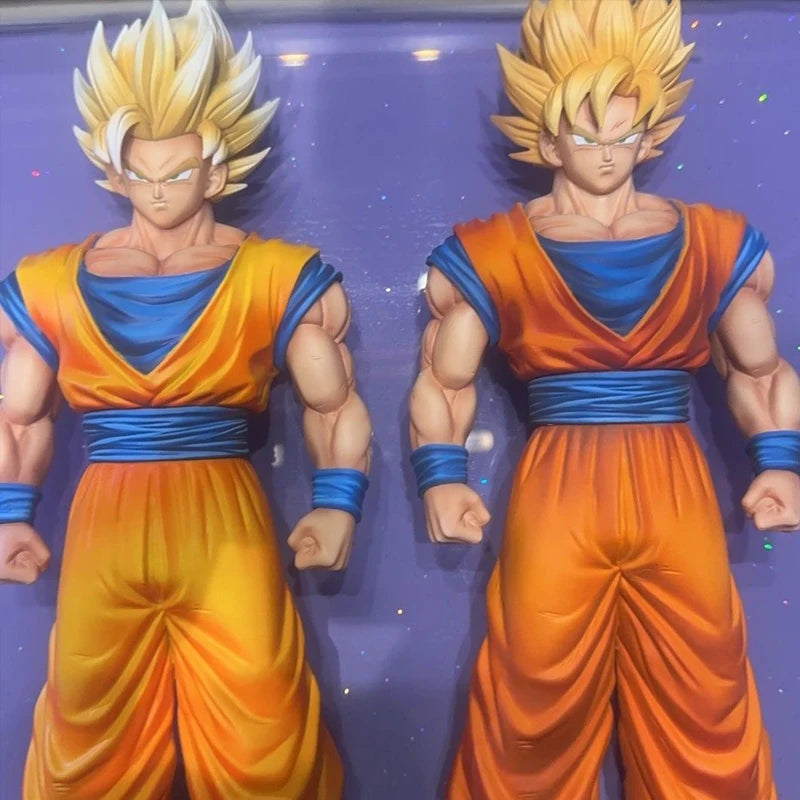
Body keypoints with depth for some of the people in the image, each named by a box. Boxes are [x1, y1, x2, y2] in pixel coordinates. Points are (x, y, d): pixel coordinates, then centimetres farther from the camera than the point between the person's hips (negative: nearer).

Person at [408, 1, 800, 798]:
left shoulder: (717, 243, 7)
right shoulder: (492, 254, 1)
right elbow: (444, 381, 5)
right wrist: (442, 478, -8)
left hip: (677, 492, 2)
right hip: (556, 493, -1)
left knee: (703, 709, 13)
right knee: (538, 708, 11)